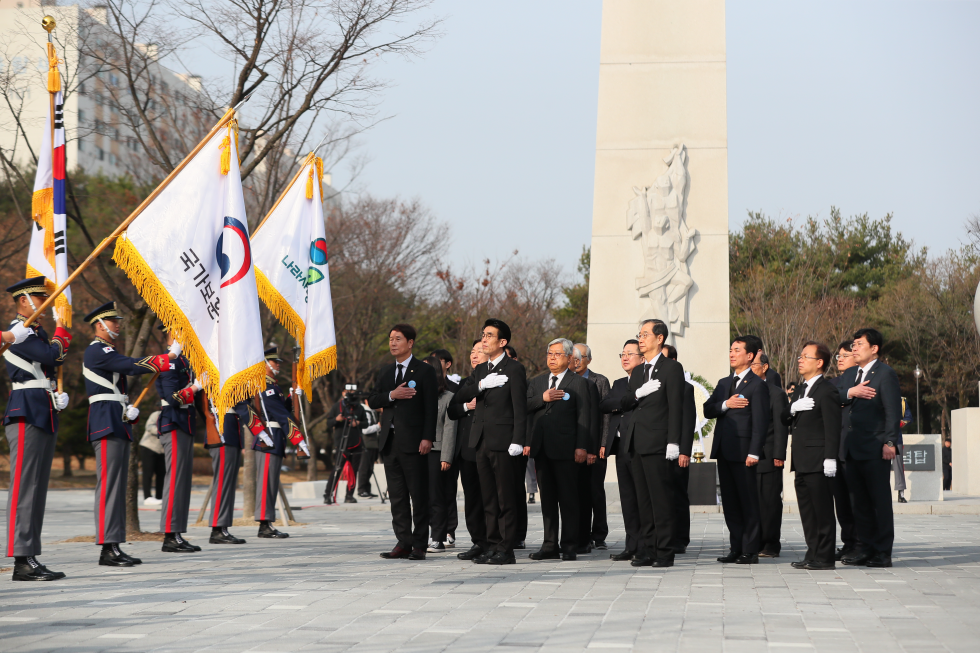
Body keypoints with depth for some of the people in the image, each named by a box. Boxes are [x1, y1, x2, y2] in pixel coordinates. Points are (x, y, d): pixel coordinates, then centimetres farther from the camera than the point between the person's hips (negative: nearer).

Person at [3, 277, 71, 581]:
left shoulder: (39, 332, 21)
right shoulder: (18, 330, -9)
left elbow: (57, 360, 22)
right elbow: (51, 356, -20)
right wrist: (61, 334, -3)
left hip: (45, 417, 10)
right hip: (26, 415, -10)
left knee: (38, 488, 8)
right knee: (24, 486, -10)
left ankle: (31, 558, 10)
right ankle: (23, 560, -12)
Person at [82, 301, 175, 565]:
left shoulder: (108, 352, 23)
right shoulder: (96, 350, -9)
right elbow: (132, 366, -20)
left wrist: (131, 410, 8)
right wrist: (169, 356, -17)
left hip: (119, 424, 10)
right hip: (107, 424, -10)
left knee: (118, 484, 7)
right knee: (108, 483, -12)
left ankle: (116, 545, 8)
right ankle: (108, 548, -14)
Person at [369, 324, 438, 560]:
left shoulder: (424, 371, -1)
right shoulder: (386, 372, 17)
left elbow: (431, 407, -6)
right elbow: (372, 401, 10)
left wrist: (427, 438, -15)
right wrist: (391, 395, -9)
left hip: (413, 441, -6)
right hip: (390, 441, 6)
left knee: (419, 496, -3)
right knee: (397, 496, 7)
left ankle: (419, 545, 1)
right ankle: (403, 543, 11)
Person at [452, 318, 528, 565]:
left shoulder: (514, 369, -5)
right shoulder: (481, 370, 17)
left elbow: (520, 408, -10)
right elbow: (459, 397, 6)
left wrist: (518, 442, -16)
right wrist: (481, 385, -11)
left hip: (503, 443, -7)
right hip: (482, 443, 7)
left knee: (507, 500, -4)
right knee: (489, 500, 10)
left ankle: (506, 549, -1)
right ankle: (493, 545, 16)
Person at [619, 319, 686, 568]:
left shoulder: (672, 368, -3)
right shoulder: (638, 372, 20)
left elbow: (676, 407, -9)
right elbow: (624, 404, 15)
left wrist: (673, 442, -16)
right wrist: (637, 393, -7)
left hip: (656, 444, -8)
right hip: (636, 443, 8)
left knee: (661, 498, -6)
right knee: (643, 499, 9)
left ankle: (664, 552, -4)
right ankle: (648, 549, 12)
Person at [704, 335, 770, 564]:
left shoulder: (757, 384, -5)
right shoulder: (724, 383, 19)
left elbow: (760, 421, -12)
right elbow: (707, 410, 10)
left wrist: (754, 452, -18)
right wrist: (725, 404, -10)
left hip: (743, 451, -8)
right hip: (723, 450, 8)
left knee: (749, 502, -3)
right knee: (730, 502, 9)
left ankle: (750, 551, 0)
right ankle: (736, 548, 14)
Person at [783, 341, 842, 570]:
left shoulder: (827, 391, -9)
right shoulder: (800, 391, 19)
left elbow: (832, 428, -14)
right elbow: (784, 419, 15)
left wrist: (830, 459, -20)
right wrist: (793, 408, -7)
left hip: (818, 462, -9)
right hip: (802, 463, 9)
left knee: (822, 511, -4)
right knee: (807, 512, 11)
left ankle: (824, 557, -1)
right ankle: (813, 554, 17)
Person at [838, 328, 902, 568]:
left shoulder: (886, 374, -6)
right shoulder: (848, 375, 18)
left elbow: (893, 411, -11)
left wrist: (889, 443, -17)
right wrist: (850, 392, -12)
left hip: (875, 449, -7)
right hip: (853, 448, 7)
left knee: (881, 500, -2)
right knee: (859, 501, 10)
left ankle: (883, 552, 2)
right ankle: (866, 547, 18)